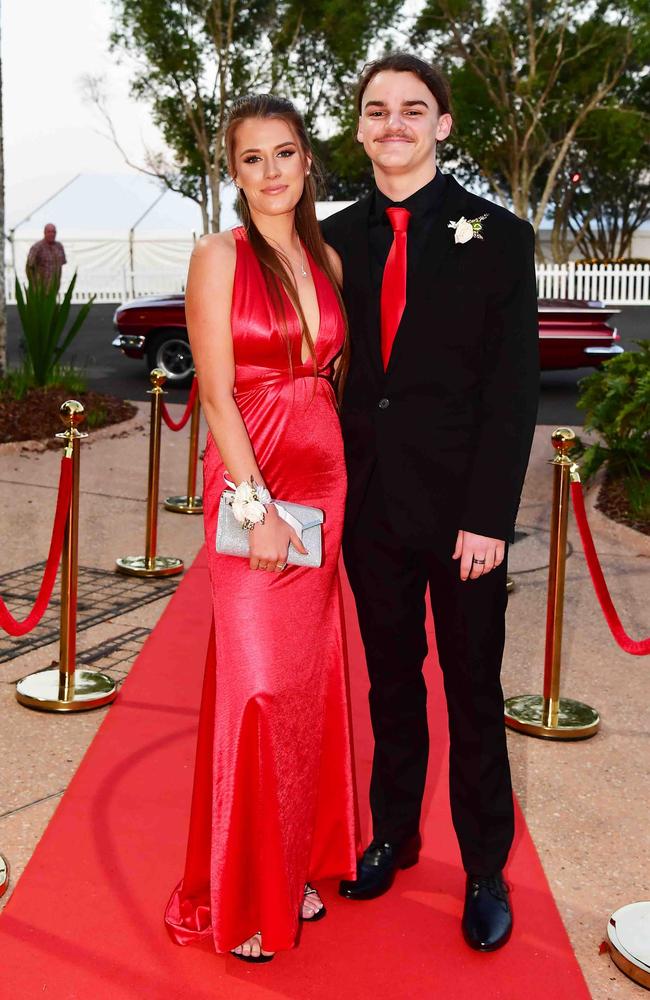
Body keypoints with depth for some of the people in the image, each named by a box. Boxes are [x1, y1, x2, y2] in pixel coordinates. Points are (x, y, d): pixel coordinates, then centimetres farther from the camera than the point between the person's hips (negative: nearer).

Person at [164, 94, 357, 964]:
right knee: (257, 682, -2)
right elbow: (218, 392, -11)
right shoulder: (219, 256, -5)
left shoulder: (328, 259, 11)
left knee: (311, 674, 11)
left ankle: (297, 861, 28)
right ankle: (240, 896, 14)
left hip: (323, 480, 6)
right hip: (249, 480, -5)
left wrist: (336, 488, 6)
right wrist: (258, 504, -17)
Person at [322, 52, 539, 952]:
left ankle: (487, 870, 24)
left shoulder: (496, 235, -3)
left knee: (473, 695, 9)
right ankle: (393, 835, 33)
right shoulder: (337, 239, 6)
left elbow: (513, 389, -8)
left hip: (461, 509, -3)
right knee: (392, 684, 16)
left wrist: (489, 517, -13)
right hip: (371, 506, 3)